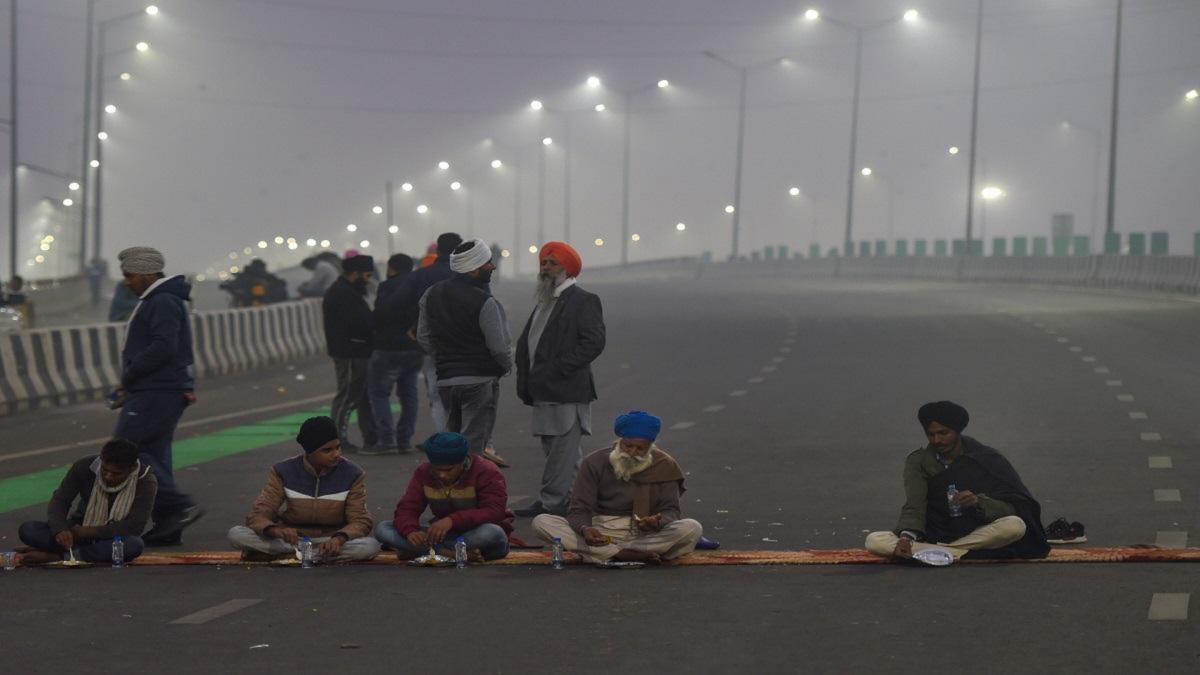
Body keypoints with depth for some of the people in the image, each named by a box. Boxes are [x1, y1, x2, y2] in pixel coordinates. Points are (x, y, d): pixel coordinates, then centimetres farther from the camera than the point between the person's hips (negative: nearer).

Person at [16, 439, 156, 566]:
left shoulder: (145, 481, -20)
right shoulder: (85, 466, -14)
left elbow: (134, 526, -24)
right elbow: (59, 501, -13)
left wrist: (88, 532, -23)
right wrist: (60, 530, -34)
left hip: (115, 536, -1)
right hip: (80, 530, 1)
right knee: (27, 530, -20)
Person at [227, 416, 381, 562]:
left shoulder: (353, 474, -7)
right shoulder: (283, 472, -8)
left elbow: (360, 521, -9)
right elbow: (258, 515, -12)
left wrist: (339, 538, -33)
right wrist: (276, 530, -37)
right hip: (291, 539, 0)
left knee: (370, 546, -33)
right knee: (236, 534, -25)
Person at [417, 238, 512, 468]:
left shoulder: (431, 294, 6)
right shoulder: (485, 303, -15)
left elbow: (424, 337, 12)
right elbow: (500, 346, -14)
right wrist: (506, 366, 6)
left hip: (445, 380, 6)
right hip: (480, 380, -6)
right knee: (472, 442, -4)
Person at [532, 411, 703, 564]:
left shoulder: (664, 466, 1)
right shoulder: (595, 463, -1)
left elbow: (670, 510, -1)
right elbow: (579, 509, -4)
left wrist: (658, 523, -27)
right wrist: (585, 529, -29)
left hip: (643, 534, 0)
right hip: (602, 532, 0)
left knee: (692, 528, -29)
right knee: (541, 522, -23)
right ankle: (625, 555, -32)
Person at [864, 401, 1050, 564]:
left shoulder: (987, 458, -2)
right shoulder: (918, 461, 2)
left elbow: (1015, 509, -8)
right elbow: (914, 506, -12)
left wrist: (979, 502, -27)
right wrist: (906, 537, -32)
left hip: (976, 534, -1)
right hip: (932, 535, 1)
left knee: (1016, 526, -33)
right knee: (875, 541, -24)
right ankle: (962, 555, -29)